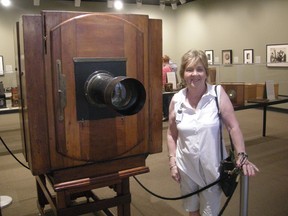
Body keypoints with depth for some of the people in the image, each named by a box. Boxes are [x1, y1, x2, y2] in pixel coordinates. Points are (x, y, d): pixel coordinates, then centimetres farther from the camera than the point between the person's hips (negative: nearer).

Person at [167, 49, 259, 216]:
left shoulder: (218, 93, -12)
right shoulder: (176, 100, -5)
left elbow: (233, 126, -12)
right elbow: (171, 134, 3)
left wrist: (242, 156, -19)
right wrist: (172, 162, 1)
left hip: (212, 165, -2)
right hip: (186, 166, 2)